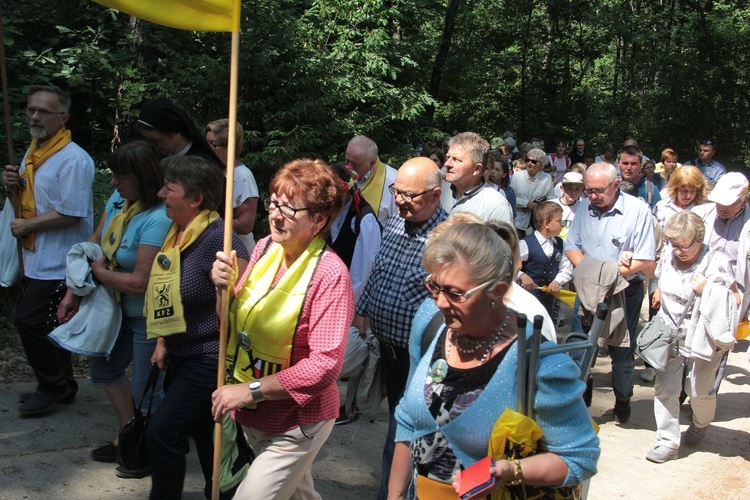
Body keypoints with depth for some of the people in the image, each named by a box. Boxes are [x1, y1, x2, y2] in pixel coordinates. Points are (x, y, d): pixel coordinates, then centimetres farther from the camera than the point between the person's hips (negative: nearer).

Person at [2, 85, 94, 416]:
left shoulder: (73, 159, -18)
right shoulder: (33, 150, 11)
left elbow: (71, 215, -23)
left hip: (58, 262, -9)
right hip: (38, 258, 9)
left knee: (28, 320, -9)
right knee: (46, 322, 16)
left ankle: (52, 386, 9)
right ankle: (61, 386, 29)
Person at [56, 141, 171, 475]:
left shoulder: (158, 219, -31)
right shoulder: (119, 198, -6)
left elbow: (139, 283, -31)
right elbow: (95, 243, 5)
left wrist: (99, 271, -14)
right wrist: (74, 293, 4)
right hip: (121, 309, 9)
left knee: (145, 392, 6)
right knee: (103, 369, 24)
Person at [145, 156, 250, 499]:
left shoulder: (217, 236, -23)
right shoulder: (176, 233, 6)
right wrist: (163, 342, 13)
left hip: (209, 358, -9)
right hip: (180, 355, 9)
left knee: (162, 431, -9)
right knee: (200, 431, 20)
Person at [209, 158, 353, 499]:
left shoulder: (330, 274, -24)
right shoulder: (265, 248, -3)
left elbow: (325, 364, -27)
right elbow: (235, 320, 7)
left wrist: (252, 390, -25)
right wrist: (224, 286, -13)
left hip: (295, 426, -7)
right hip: (252, 417, 7)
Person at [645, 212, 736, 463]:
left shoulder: (716, 263, -18)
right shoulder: (668, 254, -3)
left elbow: (734, 301, -14)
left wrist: (707, 290, -27)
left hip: (703, 337, -4)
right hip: (669, 334, 4)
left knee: (699, 391, 11)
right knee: (664, 388, -1)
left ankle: (700, 425, 43)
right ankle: (668, 442, 7)